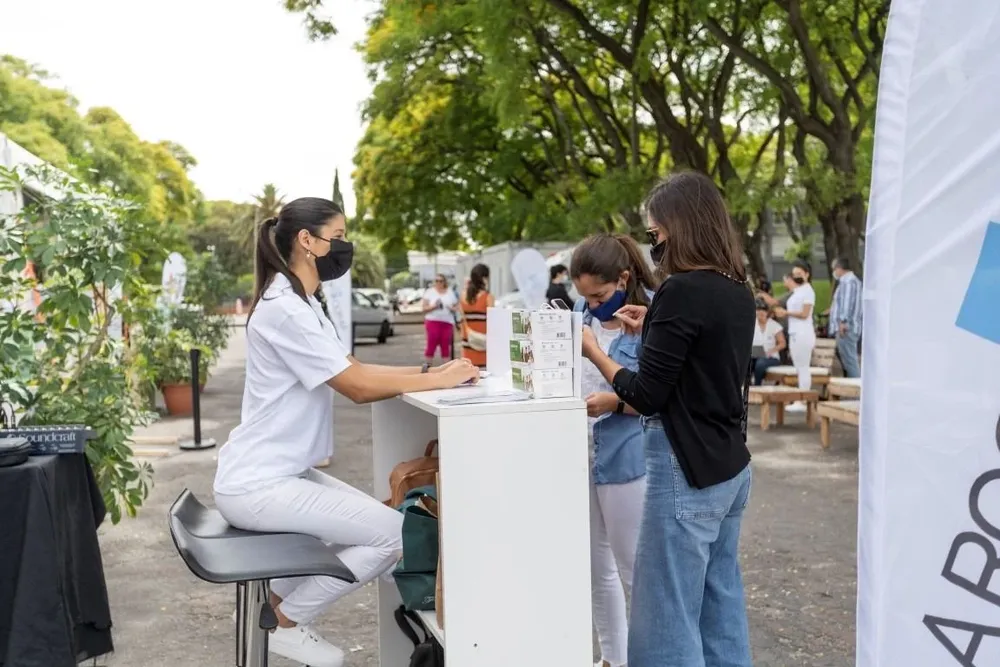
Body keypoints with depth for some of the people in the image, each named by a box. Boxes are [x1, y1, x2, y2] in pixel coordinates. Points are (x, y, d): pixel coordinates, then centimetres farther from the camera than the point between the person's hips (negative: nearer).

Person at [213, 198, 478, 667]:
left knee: (370, 519, 15)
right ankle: (286, 622, 5)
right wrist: (440, 380, -13)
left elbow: (352, 369, 11)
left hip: (279, 473, 10)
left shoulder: (300, 304, 12)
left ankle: (279, 599, 18)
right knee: (393, 534, -9)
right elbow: (358, 387, -22)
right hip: (258, 485, -10)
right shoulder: (285, 308, -21)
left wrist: (430, 370, 0)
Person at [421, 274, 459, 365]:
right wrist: (434, 306, -16)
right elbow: (424, 308, 0)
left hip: (447, 322, 3)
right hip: (433, 321, -2)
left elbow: (456, 307, 16)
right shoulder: (429, 292, 5)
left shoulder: (451, 292, 13)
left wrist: (452, 308, -7)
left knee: (446, 346, 0)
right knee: (431, 345, -9)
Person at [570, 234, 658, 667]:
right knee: (596, 568, 17)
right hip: (580, 455, 7)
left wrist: (614, 402, -26)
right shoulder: (581, 312, 5)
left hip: (627, 460, -7)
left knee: (634, 571, 5)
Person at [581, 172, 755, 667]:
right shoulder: (737, 291, 8)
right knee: (721, 610, 16)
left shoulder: (682, 291, -17)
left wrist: (592, 350, -3)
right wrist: (653, 331, 19)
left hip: (687, 469, -9)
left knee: (667, 616, -1)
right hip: (729, 466, 9)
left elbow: (646, 397, -16)